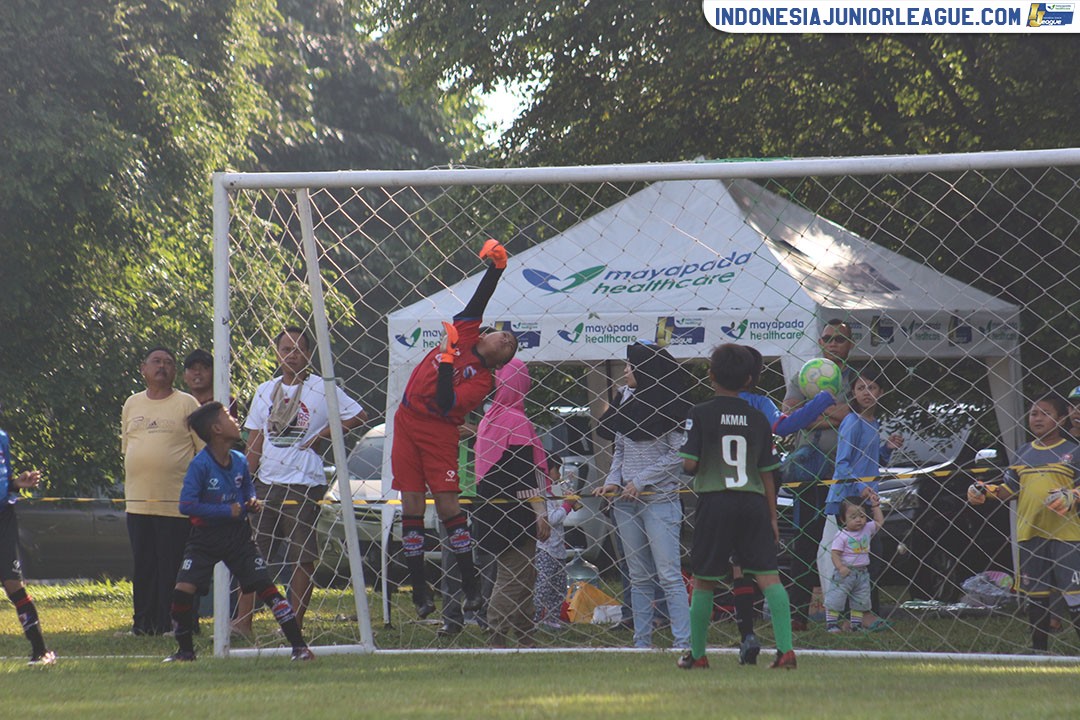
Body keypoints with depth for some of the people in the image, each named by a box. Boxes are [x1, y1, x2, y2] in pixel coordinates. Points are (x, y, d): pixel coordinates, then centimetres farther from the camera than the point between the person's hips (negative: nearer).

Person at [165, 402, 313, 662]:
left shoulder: (240, 461, 2)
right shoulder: (200, 465, -15)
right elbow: (186, 505, -21)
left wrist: (253, 502, -1)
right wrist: (227, 510, -20)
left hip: (238, 535, 3)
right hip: (205, 537, -3)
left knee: (265, 586, -7)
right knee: (182, 591, -14)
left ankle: (299, 646, -4)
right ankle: (185, 650, 8)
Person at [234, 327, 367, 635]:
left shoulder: (322, 388, 0)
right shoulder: (265, 391, 14)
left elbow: (358, 416, 3)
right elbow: (255, 440, 16)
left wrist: (323, 435, -6)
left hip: (305, 485, -5)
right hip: (266, 483, 5)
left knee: (302, 558, -3)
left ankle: (295, 627, 1)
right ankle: (242, 622, 3)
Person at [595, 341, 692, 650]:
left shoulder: (670, 407, -7)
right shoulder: (627, 408, 13)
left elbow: (676, 454, -10)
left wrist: (641, 481, -13)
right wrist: (612, 481, 1)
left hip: (660, 498, -7)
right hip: (626, 501, 7)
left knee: (669, 575, -10)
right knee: (638, 577, 8)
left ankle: (683, 643, -11)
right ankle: (642, 642, 10)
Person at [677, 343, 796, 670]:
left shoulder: (700, 414, -3)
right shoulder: (758, 419, 6)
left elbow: (689, 464, -8)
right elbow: (767, 472, 9)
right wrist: (772, 518, 15)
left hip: (715, 501, -2)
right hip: (754, 502, 2)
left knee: (704, 580, 10)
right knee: (768, 575, -2)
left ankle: (697, 653, 18)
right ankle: (786, 648, -15)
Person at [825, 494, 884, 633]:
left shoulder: (867, 529, 6)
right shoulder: (841, 536, -12)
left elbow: (879, 521, 18)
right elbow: (835, 553, -16)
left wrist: (875, 505, 11)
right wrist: (840, 567, -31)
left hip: (862, 573, 6)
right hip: (845, 573, -6)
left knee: (861, 601, 11)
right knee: (836, 598, -9)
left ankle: (856, 624, 21)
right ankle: (831, 623, -2)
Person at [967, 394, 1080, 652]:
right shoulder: (1023, 454, 14)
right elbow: (1009, 490, 17)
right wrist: (986, 492, 2)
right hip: (1029, 534, 5)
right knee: (1036, 595, 10)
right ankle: (1039, 650, 18)